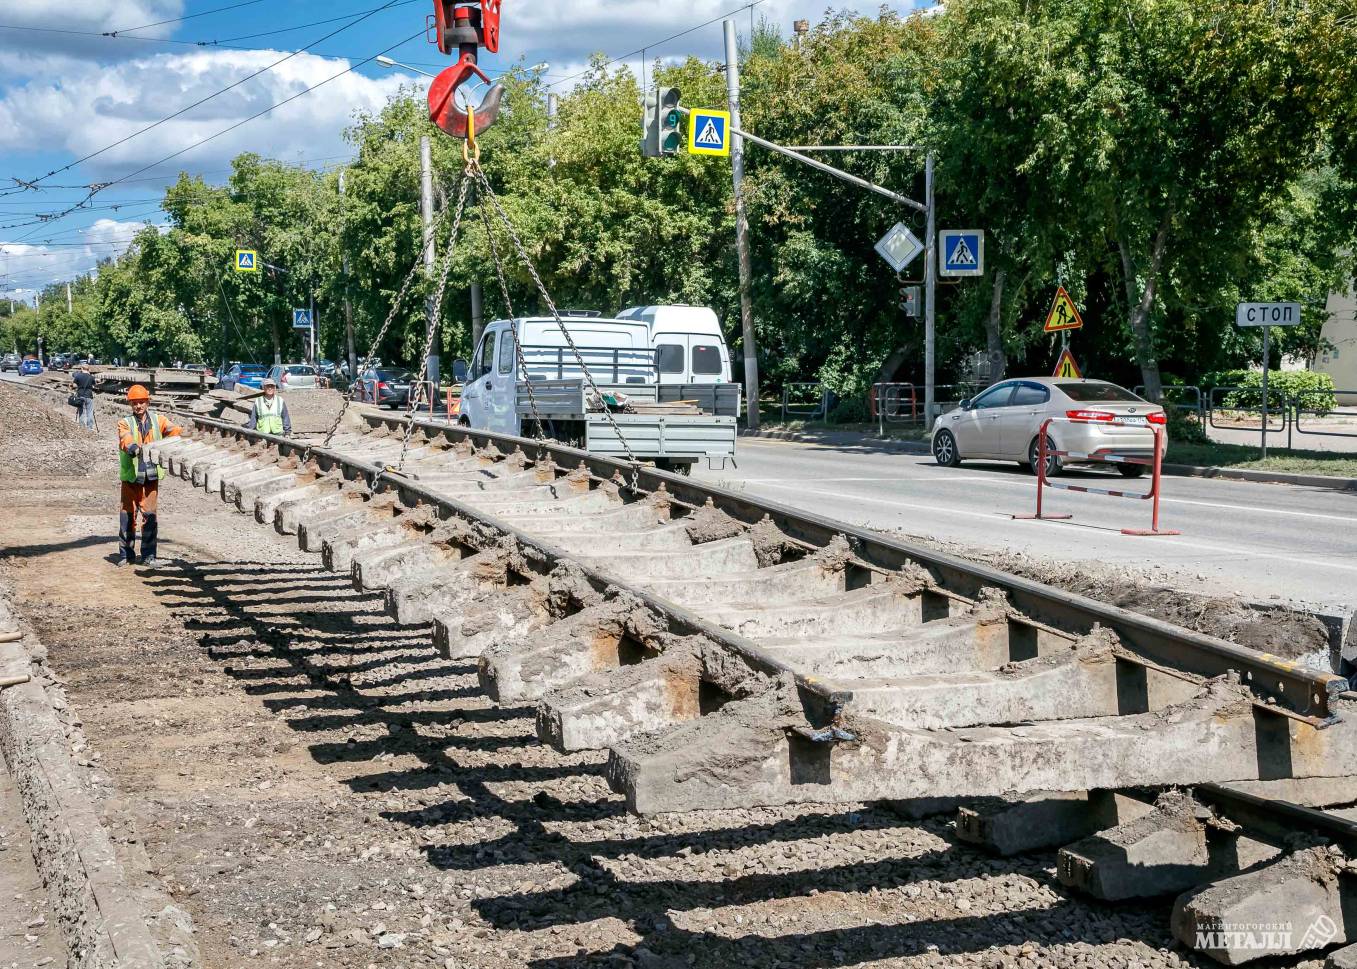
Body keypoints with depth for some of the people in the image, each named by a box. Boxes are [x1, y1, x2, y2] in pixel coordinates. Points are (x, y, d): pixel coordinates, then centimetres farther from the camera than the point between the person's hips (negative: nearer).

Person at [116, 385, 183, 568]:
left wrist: (181, 435, -29)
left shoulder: (157, 420, 9)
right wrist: (131, 446, -41)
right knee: (128, 514, 5)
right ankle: (126, 554, 17)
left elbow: (171, 429, -7)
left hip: (151, 475, 1)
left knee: (150, 515, -2)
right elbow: (125, 437, -18)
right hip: (131, 475, 0)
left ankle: (148, 555, 5)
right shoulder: (125, 423, 2)